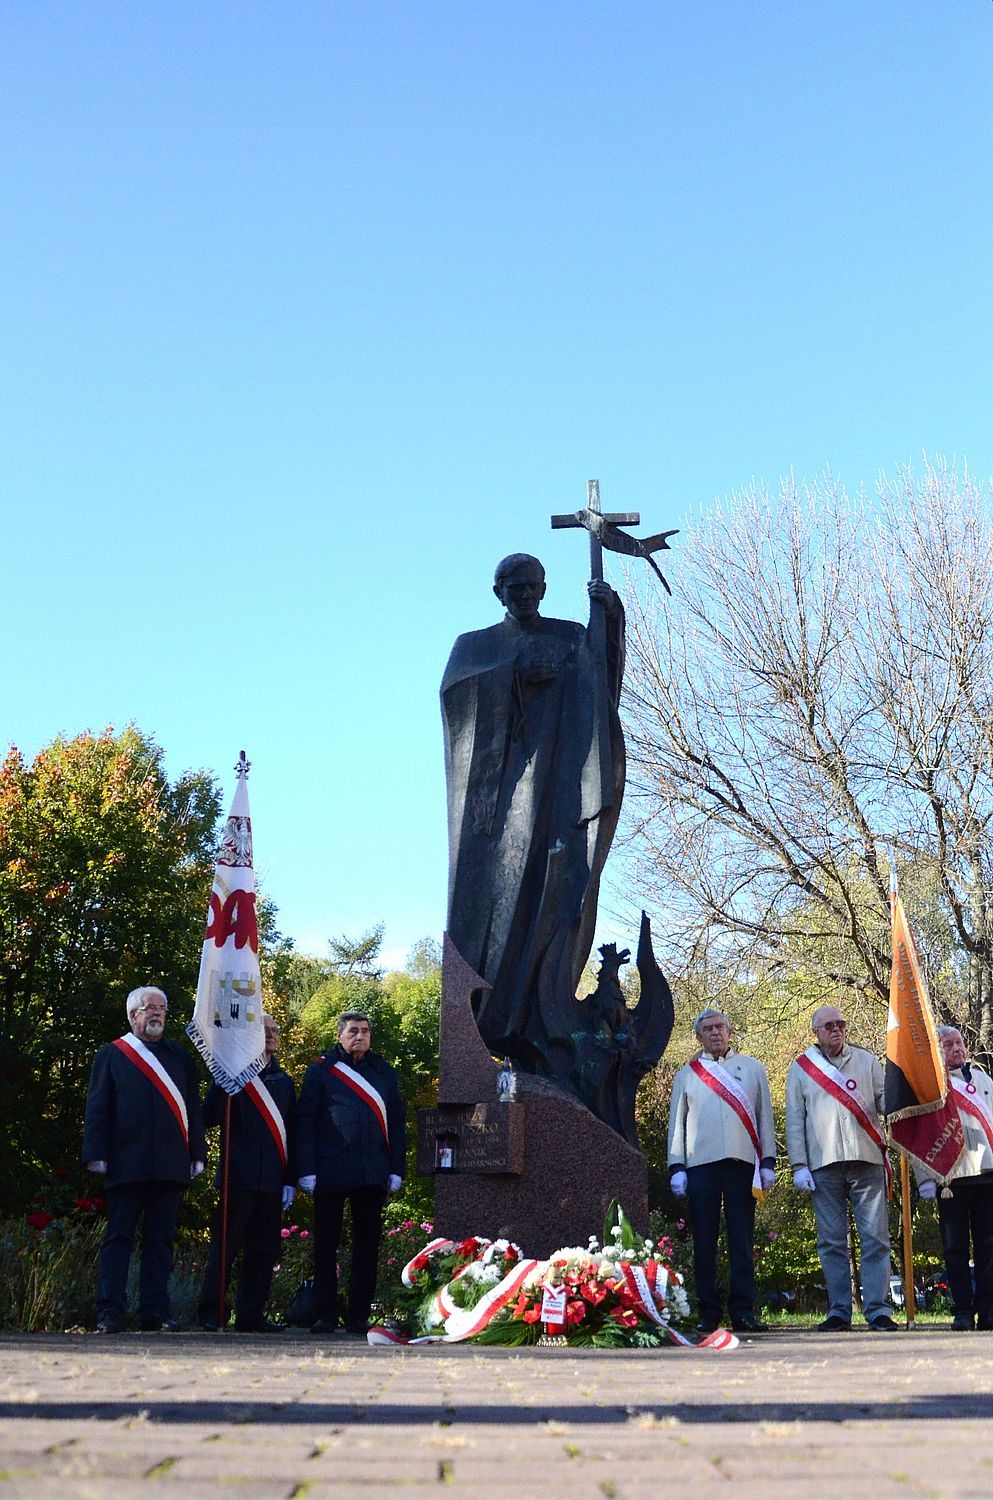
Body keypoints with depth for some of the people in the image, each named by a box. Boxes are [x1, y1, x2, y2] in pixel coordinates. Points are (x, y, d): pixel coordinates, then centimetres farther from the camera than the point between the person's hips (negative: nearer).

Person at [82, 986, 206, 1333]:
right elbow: (96, 1108, 4)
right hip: (126, 1162, -3)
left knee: (161, 1239, 5)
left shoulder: (180, 1057, 16)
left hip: (170, 1166, 3)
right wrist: (97, 1154, -6)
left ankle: (155, 1311, 10)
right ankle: (109, 1311, 3)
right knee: (119, 1236, 0)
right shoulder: (111, 1054, 8)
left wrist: (197, 1154, 7)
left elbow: (193, 1109, 14)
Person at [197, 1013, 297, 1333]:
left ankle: (251, 1315, 15)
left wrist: (291, 1179, 9)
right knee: (226, 1246, -2)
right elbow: (209, 1117, -10)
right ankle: (210, 1314, 7)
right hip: (239, 1177, -5)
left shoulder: (284, 1081, 15)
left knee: (264, 1251, 7)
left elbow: (292, 1134, 15)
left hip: (272, 1180, 5)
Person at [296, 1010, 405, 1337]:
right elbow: (305, 1122, 1)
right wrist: (307, 1169, -7)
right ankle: (325, 1316, 13)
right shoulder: (320, 1071, 4)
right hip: (330, 1172, -2)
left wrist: (396, 1169, 6)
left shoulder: (384, 1073, 13)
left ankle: (358, 1319, 12)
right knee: (326, 1245, 4)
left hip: (372, 1174, 3)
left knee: (367, 1247, 5)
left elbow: (395, 1123, 14)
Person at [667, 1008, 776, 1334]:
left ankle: (743, 1312, 3)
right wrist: (676, 1167, 2)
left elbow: (765, 1117, 13)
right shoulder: (686, 1075, 15)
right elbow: (676, 1123, 12)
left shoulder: (752, 1068, 15)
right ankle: (708, 1313, 6)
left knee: (742, 1240, -1)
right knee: (704, 1242, 1)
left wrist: (768, 1162, 5)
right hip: (700, 1165, 0)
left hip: (742, 1163, 0)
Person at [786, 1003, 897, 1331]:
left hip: (867, 1160, 0)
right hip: (823, 1164, 0)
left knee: (875, 1237, -3)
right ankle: (839, 1311, 9)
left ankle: (877, 1309, 2)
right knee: (832, 1241, 3)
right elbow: (794, 1120, 7)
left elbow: (884, 1101, 8)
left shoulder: (866, 1061, 13)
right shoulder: (801, 1068, 10)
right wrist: (799, 1165, 0)